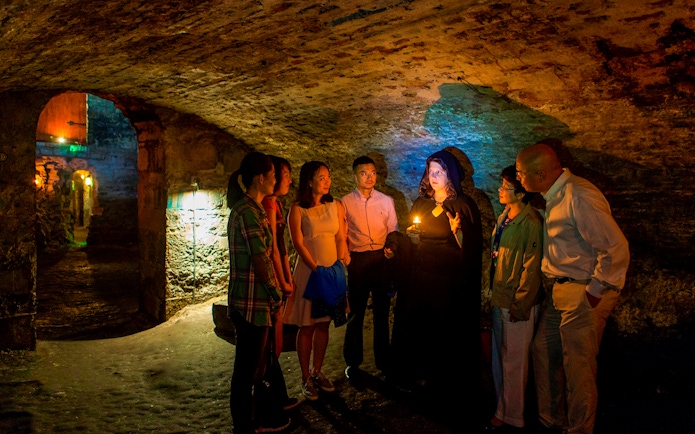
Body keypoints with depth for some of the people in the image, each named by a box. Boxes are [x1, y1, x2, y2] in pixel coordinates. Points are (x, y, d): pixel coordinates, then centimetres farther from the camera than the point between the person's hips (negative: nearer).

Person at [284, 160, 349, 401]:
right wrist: (316, 269, -15)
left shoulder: (336, 206, 7)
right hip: (308, 270, -4)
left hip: (333, 270, 4)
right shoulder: (297, 210, -5)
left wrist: (341, 262, -7)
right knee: (306, 325, 2)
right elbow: (298, 243, -9)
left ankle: (317, 372, 24)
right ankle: (306, 378, 12)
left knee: (323, 324, 11)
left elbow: (341, 238, 6)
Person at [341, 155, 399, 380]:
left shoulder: (386, 201, 8)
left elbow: (393, 231, 8)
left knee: (382, 311, 10)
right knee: (355, 312, 7)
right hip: (357, 260, -2)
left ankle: (383, 361, 24)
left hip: (382, 258, 2)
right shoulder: (345, 202, 1)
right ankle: (352, 362, 22)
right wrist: (345, 258, -10)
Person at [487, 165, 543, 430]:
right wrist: (493, 292, 15)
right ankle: (501, 408, 32)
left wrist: (520, 304, -16)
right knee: (499, 357, 17)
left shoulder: (530, 223, -17)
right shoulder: (504, 217, 9)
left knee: (513, 361, 4)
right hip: (499, 299, 9)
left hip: (517, 302, -9)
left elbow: (531, 267, -18)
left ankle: (512, 416, 19)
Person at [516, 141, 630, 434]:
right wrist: (550, 284, 12)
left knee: (577, 366, 2)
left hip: (583, 294, -9)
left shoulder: (580, 197, -22)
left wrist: (596, 292, -16)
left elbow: (616, 248, -23)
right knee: (543, 353, 16)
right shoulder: (552, 196, 7)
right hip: (558, 290, 9)